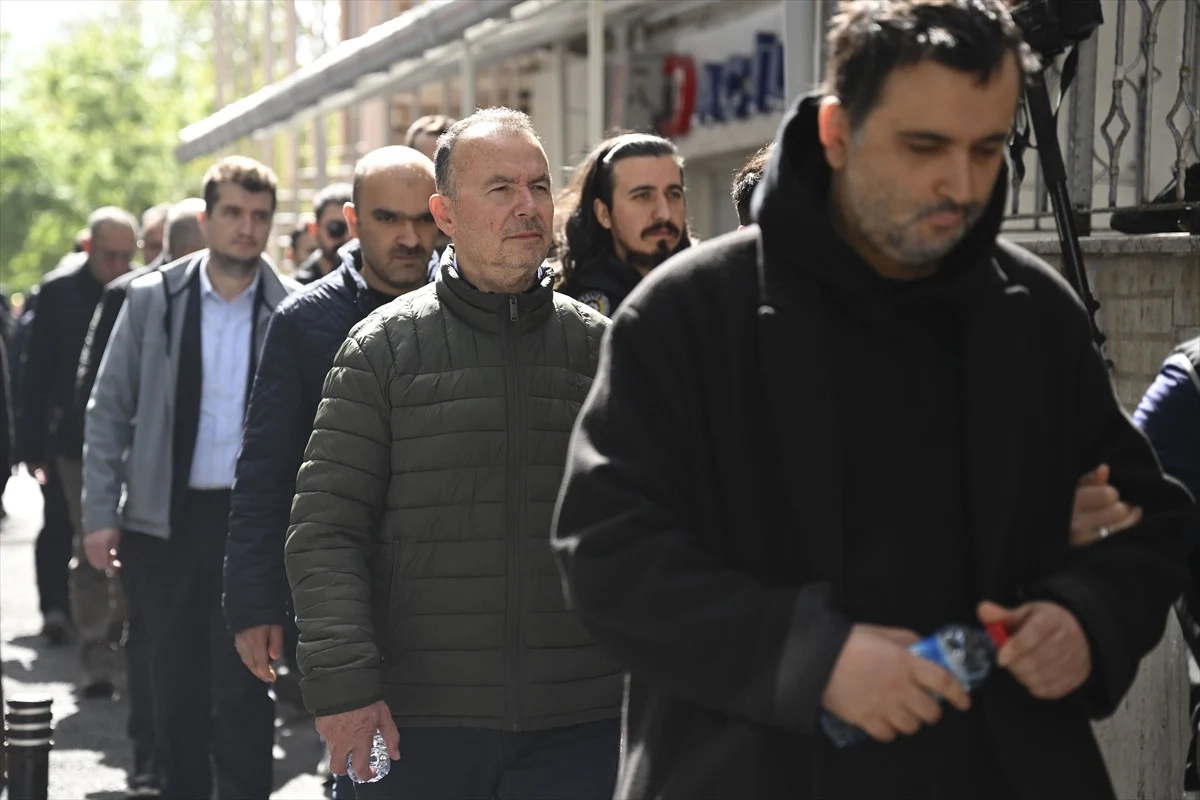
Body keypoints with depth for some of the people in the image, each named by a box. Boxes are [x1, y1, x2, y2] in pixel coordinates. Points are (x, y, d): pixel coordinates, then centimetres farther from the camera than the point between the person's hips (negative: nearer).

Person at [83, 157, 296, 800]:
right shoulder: (151, 299, 1)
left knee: (242, 687, -3)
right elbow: (108, 412, 4)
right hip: (167, 516, 2)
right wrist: (101, 514, -1)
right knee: (176, 685, 10)